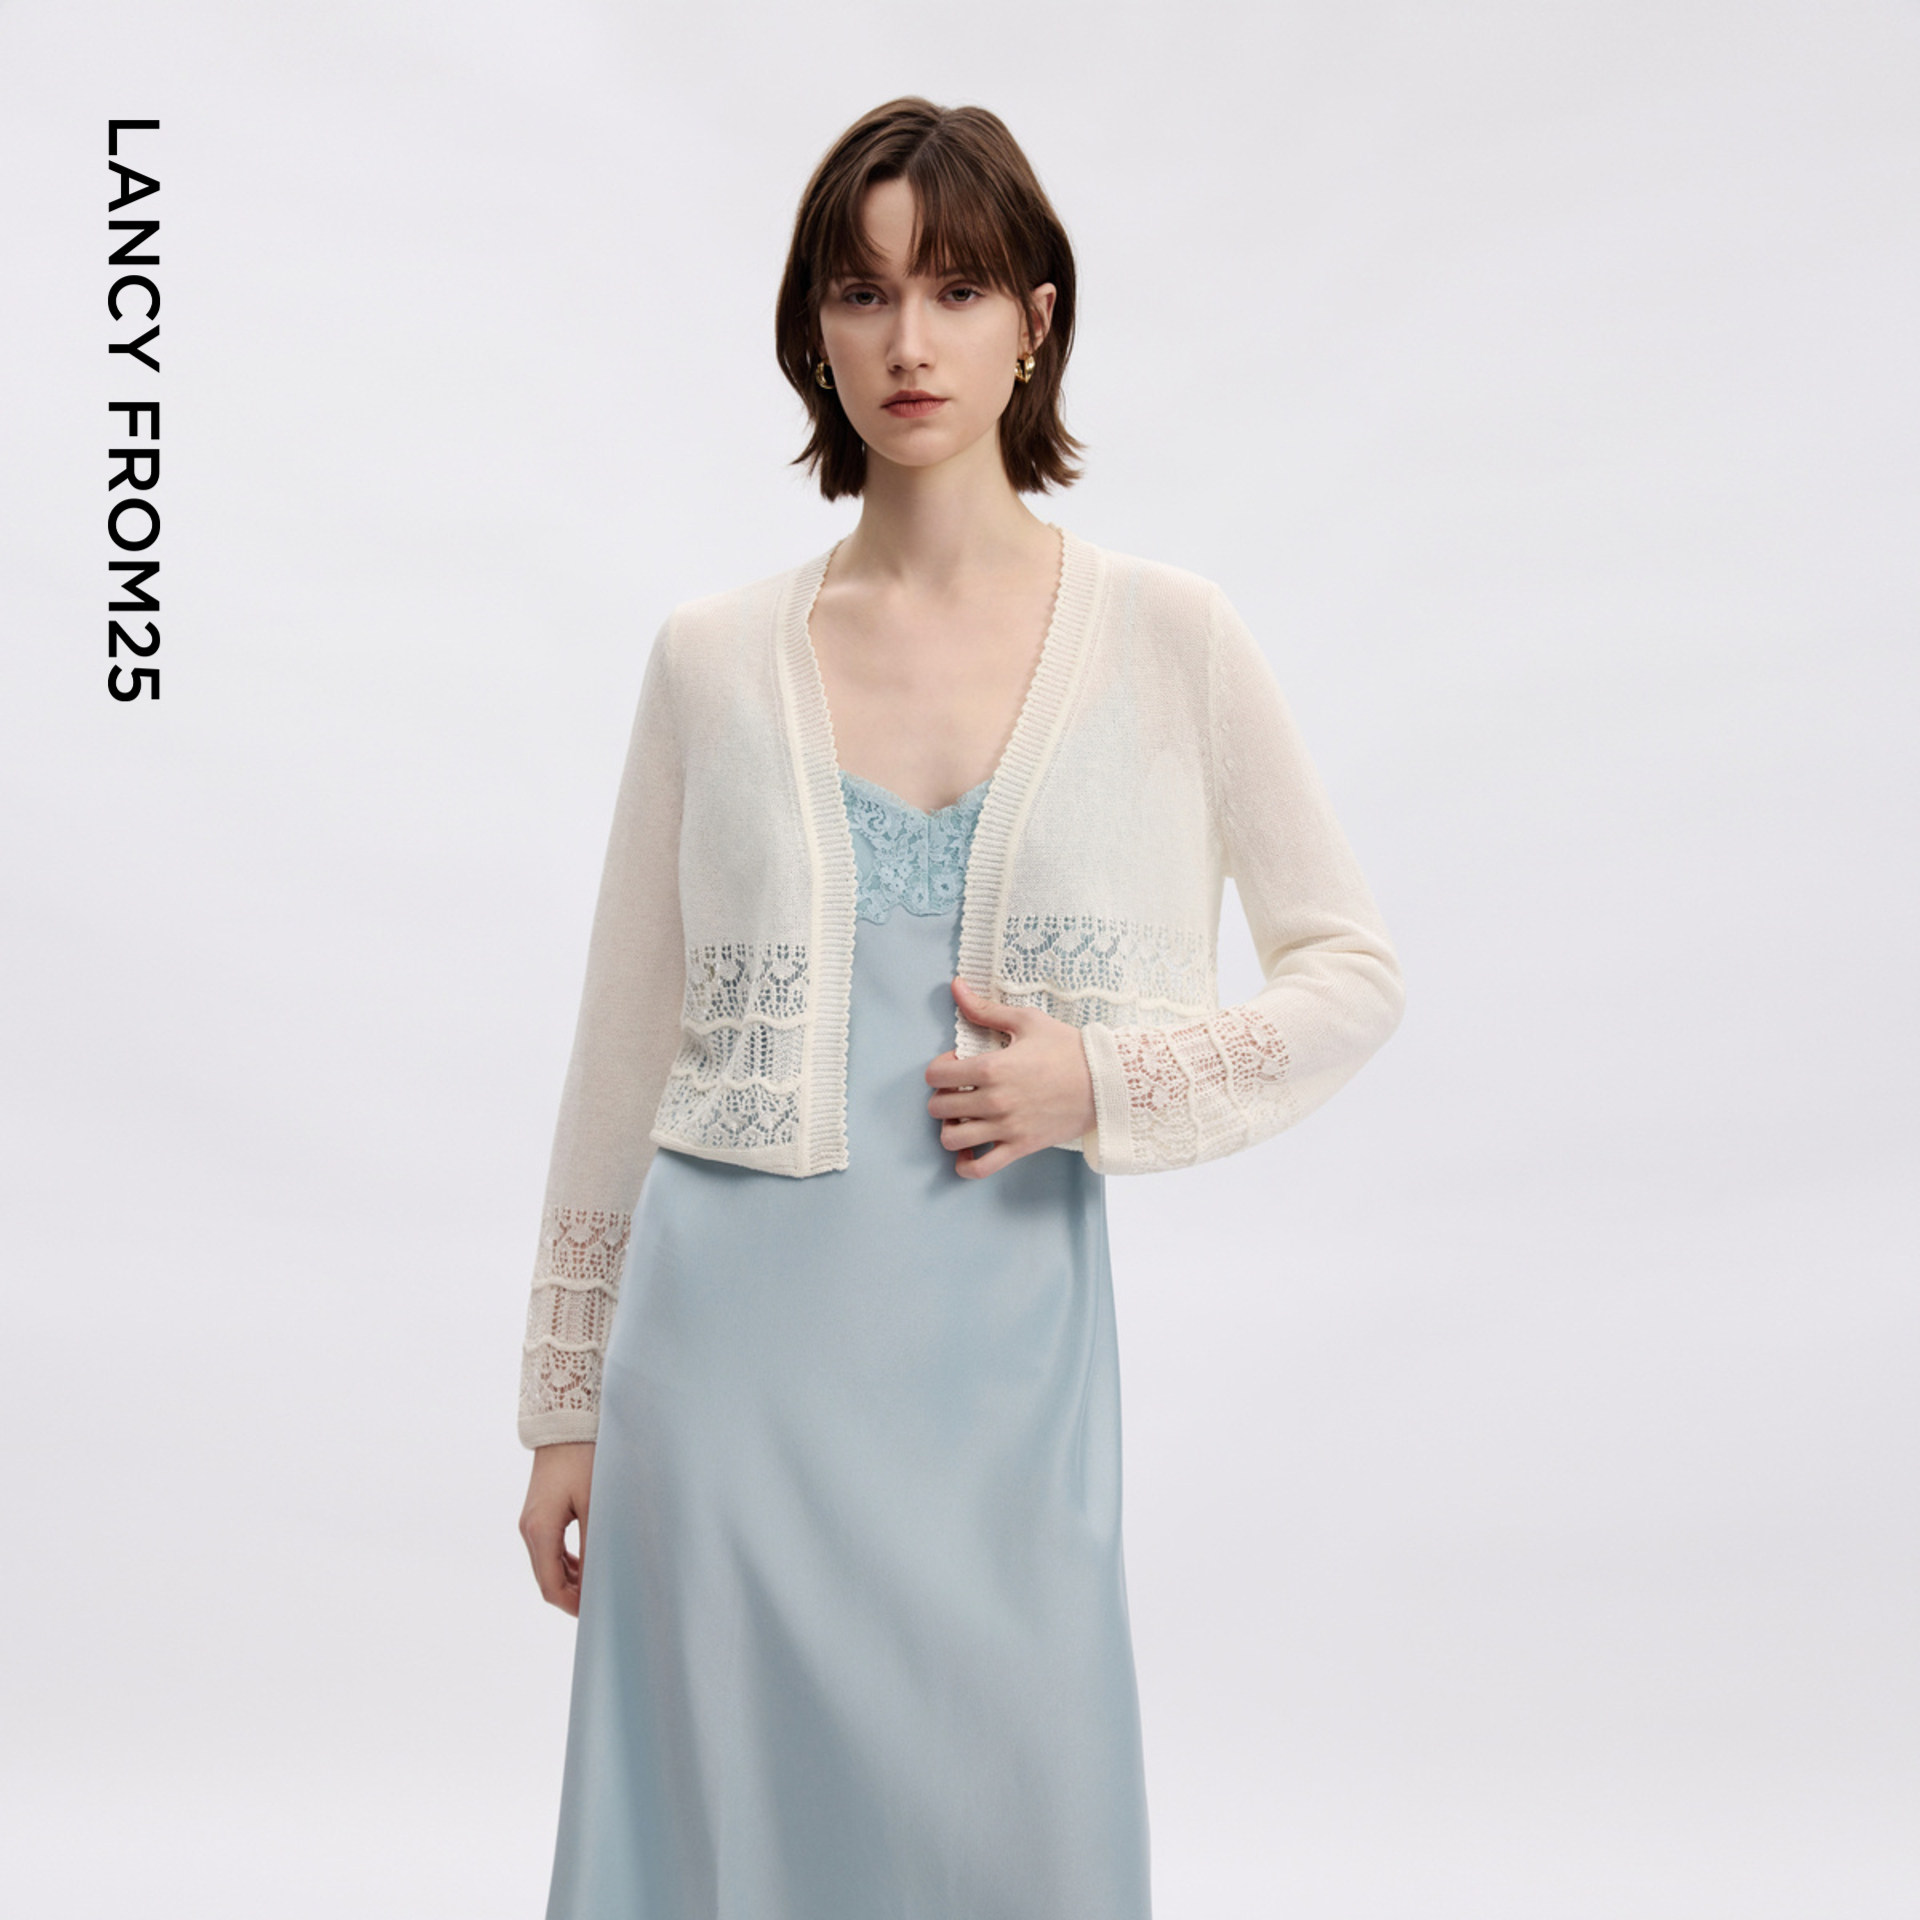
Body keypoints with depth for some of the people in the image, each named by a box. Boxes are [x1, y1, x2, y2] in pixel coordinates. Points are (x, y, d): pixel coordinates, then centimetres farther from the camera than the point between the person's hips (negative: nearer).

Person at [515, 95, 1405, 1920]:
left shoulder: (1168, 639, 0)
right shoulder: (714, 657, 3)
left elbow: (1354, 972, 6)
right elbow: (622, 1051, 7)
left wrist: (1108, 1080, -11)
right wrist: (566, 1408, 9)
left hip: (1006, 1356, 0)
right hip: (741, 1352, 1)